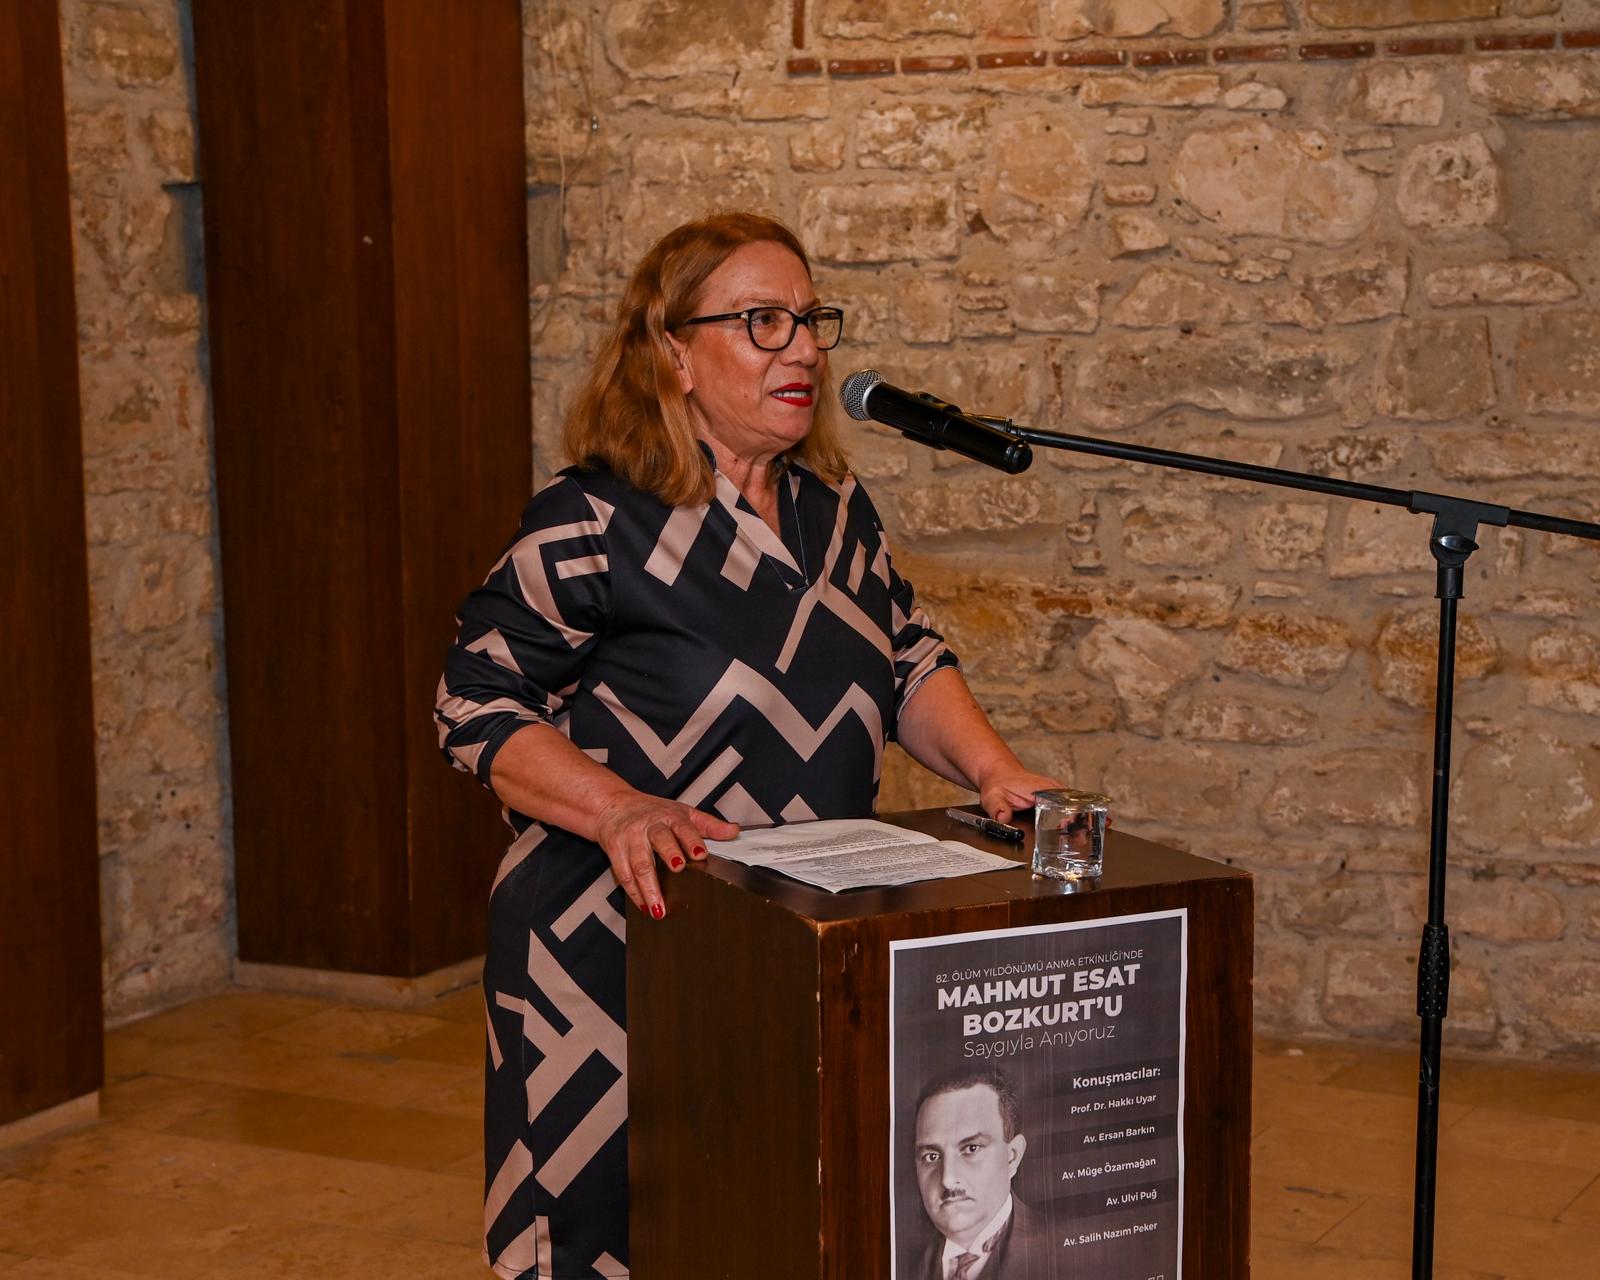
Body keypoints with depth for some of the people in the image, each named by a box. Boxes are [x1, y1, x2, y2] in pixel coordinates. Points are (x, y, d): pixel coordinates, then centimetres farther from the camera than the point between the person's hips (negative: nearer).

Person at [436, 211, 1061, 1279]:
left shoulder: (836, 510, 9)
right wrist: (618, 807, -25)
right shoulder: (594, 526, -12)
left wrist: (991, 769, -4)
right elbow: (477, 709, -11)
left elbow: (908, 663, 14)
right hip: (624, 945, -6)